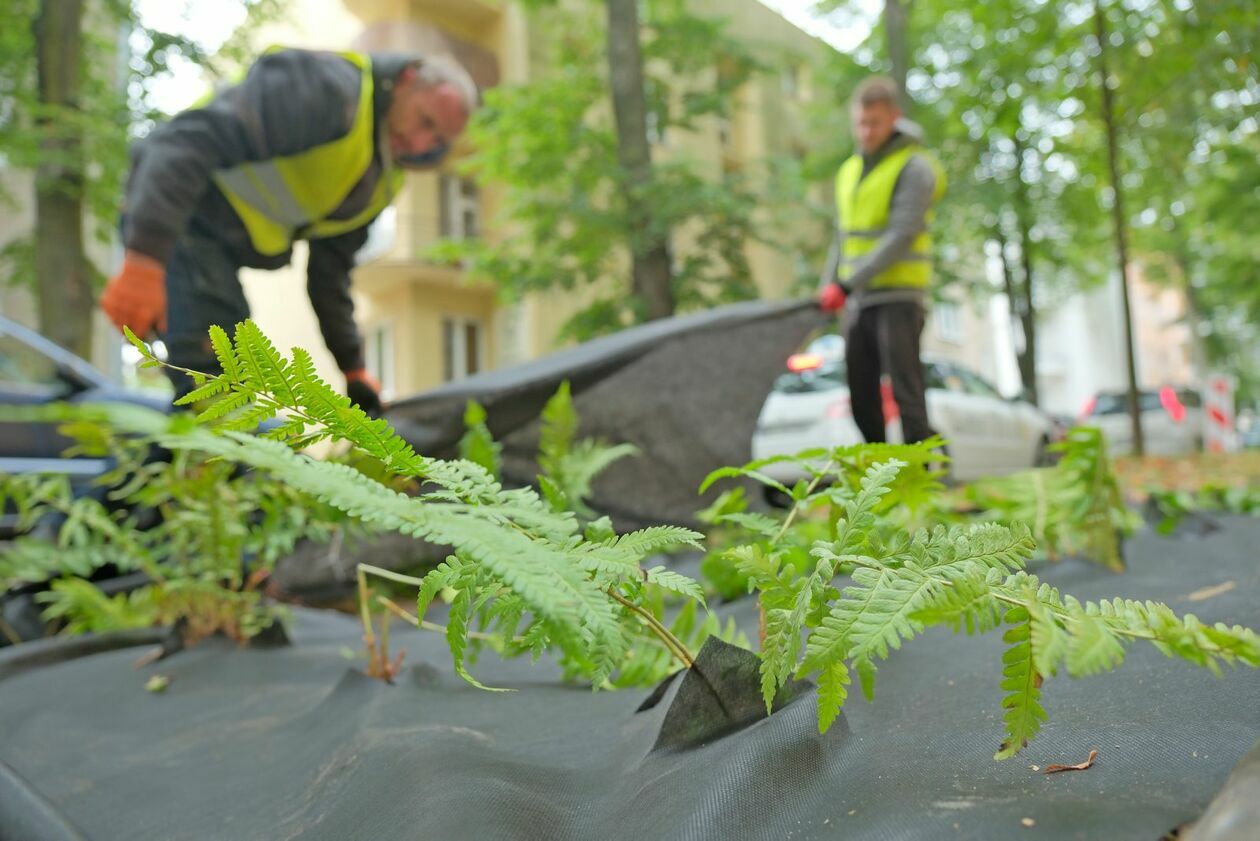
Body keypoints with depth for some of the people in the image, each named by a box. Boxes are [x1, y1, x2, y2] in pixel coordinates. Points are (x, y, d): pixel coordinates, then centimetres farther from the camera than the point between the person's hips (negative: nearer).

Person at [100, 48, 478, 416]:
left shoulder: (384, 178, 10)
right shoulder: (325, 88, -19)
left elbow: (330, 271, 17)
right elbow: (191, 142, -29)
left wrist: (354, 369, 14)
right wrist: (143, 263, -38)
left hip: (222, 246, 9)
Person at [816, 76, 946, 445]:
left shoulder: (914, 167, -6)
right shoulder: (849, 170, 18)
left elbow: (901, 235, -16)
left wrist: (848, 284, -21)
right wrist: (828, 283, 8)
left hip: (898, 298, -7)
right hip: (857, 301, 7)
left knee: (906, 394, -9)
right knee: (862, 399, 9)